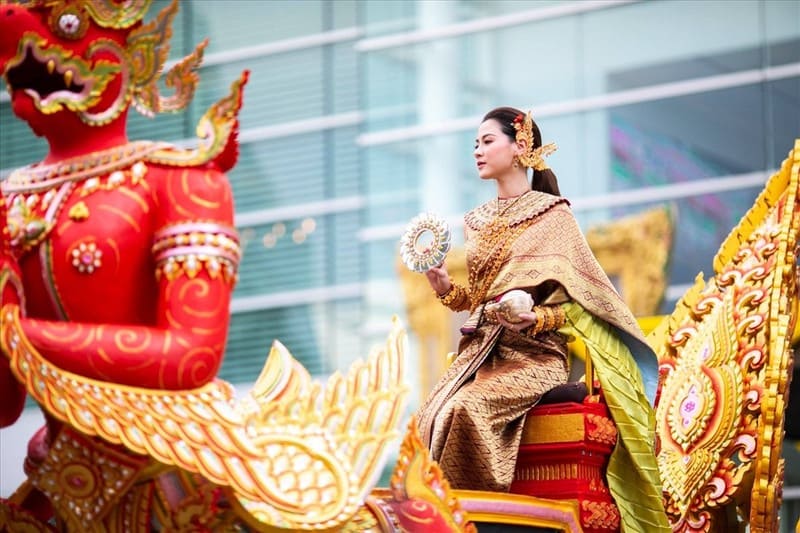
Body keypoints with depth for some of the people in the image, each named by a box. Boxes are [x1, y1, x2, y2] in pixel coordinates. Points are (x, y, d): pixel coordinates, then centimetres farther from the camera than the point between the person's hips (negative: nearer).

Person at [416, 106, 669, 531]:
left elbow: (578, 299, -3)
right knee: (429, 419, -23)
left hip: (532, 354, -5)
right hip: (479, 350, 6)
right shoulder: (478, 221, 18)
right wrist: (444, 287, 5)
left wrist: (535, 319, -20)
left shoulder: (551, 213, 0)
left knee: (464, 411, -33)